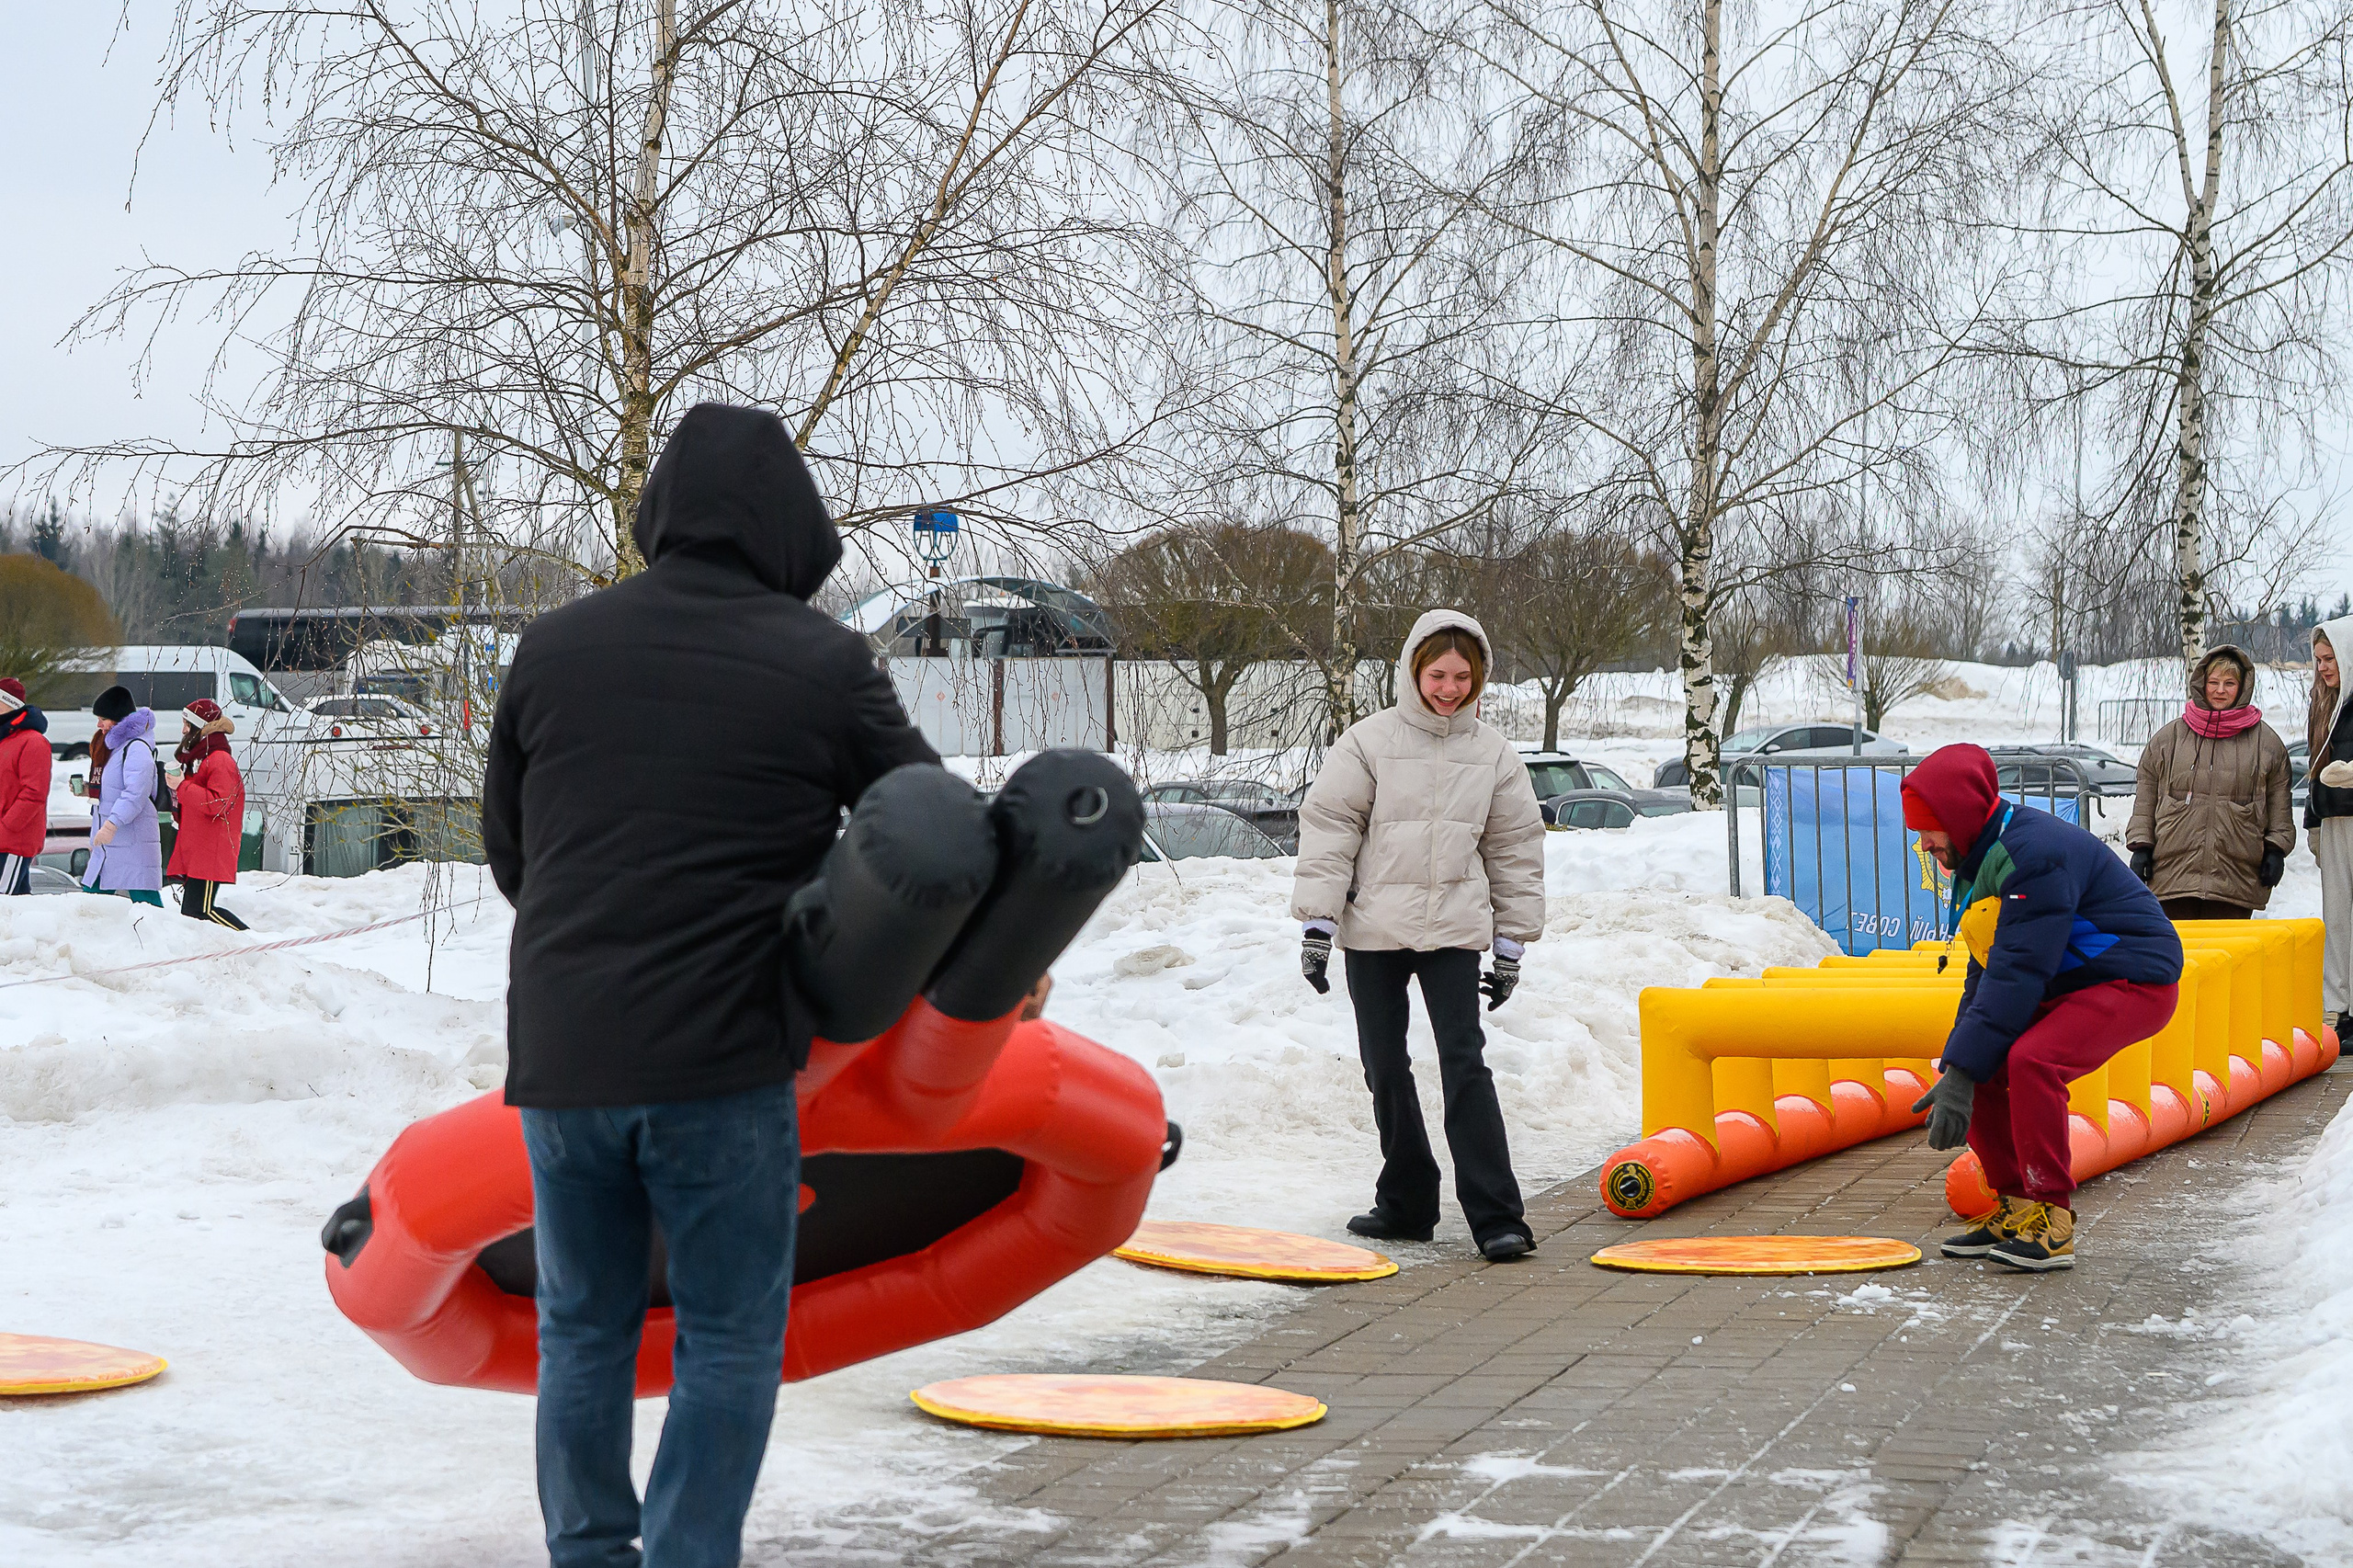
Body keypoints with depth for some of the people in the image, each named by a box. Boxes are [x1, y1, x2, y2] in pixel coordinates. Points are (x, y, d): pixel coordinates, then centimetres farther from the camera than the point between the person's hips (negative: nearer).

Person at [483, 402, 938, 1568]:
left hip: (558, 1050, 4)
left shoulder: (553, 646, 5)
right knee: (728, 1337, 8)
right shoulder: (820, 662, -5)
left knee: (583, 1329, 18)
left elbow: (507, 849, 13)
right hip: (722, 1056, -4)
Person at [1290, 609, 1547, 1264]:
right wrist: (1318, 920, -8)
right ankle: (1407, 1205, 20)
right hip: (1372, 931, 1)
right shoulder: (1369, 742, -1)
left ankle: (1496, 1216, -12)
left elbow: (1516, 850, 12)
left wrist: (1511, 943, 11)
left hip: (1453, 931, 0)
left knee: (1465, 1064, -11)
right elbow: (1327, 826, -2)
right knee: (1386, 1070, 7)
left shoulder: (1494, 755, 6)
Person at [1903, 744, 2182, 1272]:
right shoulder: (1981, 861, 9)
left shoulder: (2032, 852, -24)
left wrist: (1963, 1071, -29)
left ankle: (2051, 1223, -22)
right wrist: (1955, 1066, 4)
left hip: (2134, 980, -10)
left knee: (2031, 1060, -30)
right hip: (2069, 986, 10)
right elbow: (1986, 974, 13)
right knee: (1983, 1067, -4)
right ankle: (2017, 1208, 7)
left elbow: (2018, 971, -29)